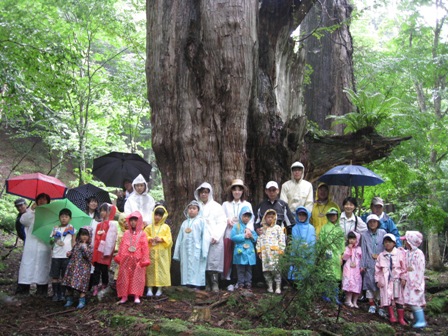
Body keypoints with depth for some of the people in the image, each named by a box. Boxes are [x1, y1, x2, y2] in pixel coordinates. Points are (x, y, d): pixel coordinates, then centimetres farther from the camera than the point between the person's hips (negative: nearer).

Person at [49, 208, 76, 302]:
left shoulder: (71, 228, 6)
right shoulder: (55, 229, 10)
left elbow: (73, 241, 6)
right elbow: (51, 242, 11)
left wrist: (72, 251, -7)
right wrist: (53, 238, -10)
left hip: (67, 255, -1)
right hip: (56, 255, 1)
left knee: (64, 276, 2)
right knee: (55, 276, 1)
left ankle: (62, 294, 10)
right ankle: (55, 294, 8)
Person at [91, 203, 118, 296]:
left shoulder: (112, 224, -5)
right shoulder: (99, 224, 18)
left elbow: (110, 239, -12)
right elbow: (95, 238, 17)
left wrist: (107, 252, -17)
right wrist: (93, 251, 11)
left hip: (105, 251, -6)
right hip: (97, 251, 6)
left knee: (104, 270, 1)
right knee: (96, 270, 2)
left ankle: (104, 287, 12)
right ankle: (95, 288, 2)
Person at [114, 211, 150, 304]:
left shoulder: (142, 234, 0)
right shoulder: (126, 233, 9)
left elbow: (145, 248, -3)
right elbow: (122, 246, 10)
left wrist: (144, 260, -7)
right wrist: (119, 257, 6)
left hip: (137, 260, -3)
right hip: (126, 259, 3)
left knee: (137, 278, 1)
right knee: (124, 277, 5)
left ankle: (136, 296, 8)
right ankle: (124, 296, 12)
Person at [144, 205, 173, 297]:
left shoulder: (166, 227, 5)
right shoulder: (149, 227, 7)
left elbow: (169, 239, 2)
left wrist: (161, 239, -13)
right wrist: (150, 239, -12)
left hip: (162, 252, -1)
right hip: (151, 251, 1)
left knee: (161, 269, 0)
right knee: (150, 269, 0)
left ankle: (160, 289, 8)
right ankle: (149, 289, 7)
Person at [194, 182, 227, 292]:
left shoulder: (216, 206, 5)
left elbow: (222, 222, -1)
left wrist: (216, 236, -11)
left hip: (214, 240, -3)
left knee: (213, 261, -9)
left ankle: (214, 283, -6)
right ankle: (207, 284, 2)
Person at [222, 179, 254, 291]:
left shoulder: (247, 205, 11)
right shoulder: (225, 204, 12)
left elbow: (251, 219, 2)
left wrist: (248, 228, -16)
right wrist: (227, 220, -14)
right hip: (229, 235, 0)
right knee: (228, 259, -2)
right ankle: (229, 282, 6)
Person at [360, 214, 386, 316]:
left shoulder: (383, 233, 5)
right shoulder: (364, 235, 5)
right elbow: (363, 250, 4)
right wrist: (362, 265, 2)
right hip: (369, 264, 0)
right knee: (369, 283, 2)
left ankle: (381, 306, 2)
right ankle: (372, 305, 13)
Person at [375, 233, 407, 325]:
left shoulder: (400, 253, -1)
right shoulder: (381, 255, 6)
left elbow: (404, 267, -1)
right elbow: (377, 269, 8)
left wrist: (403, 278, -6)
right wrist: (378, 280, 2)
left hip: (396, 280, -2)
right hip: (385, 280, 2)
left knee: (399, 298, 3)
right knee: (387, 298, 2)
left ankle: (401, 318, 12)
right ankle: (392, 316, 18)